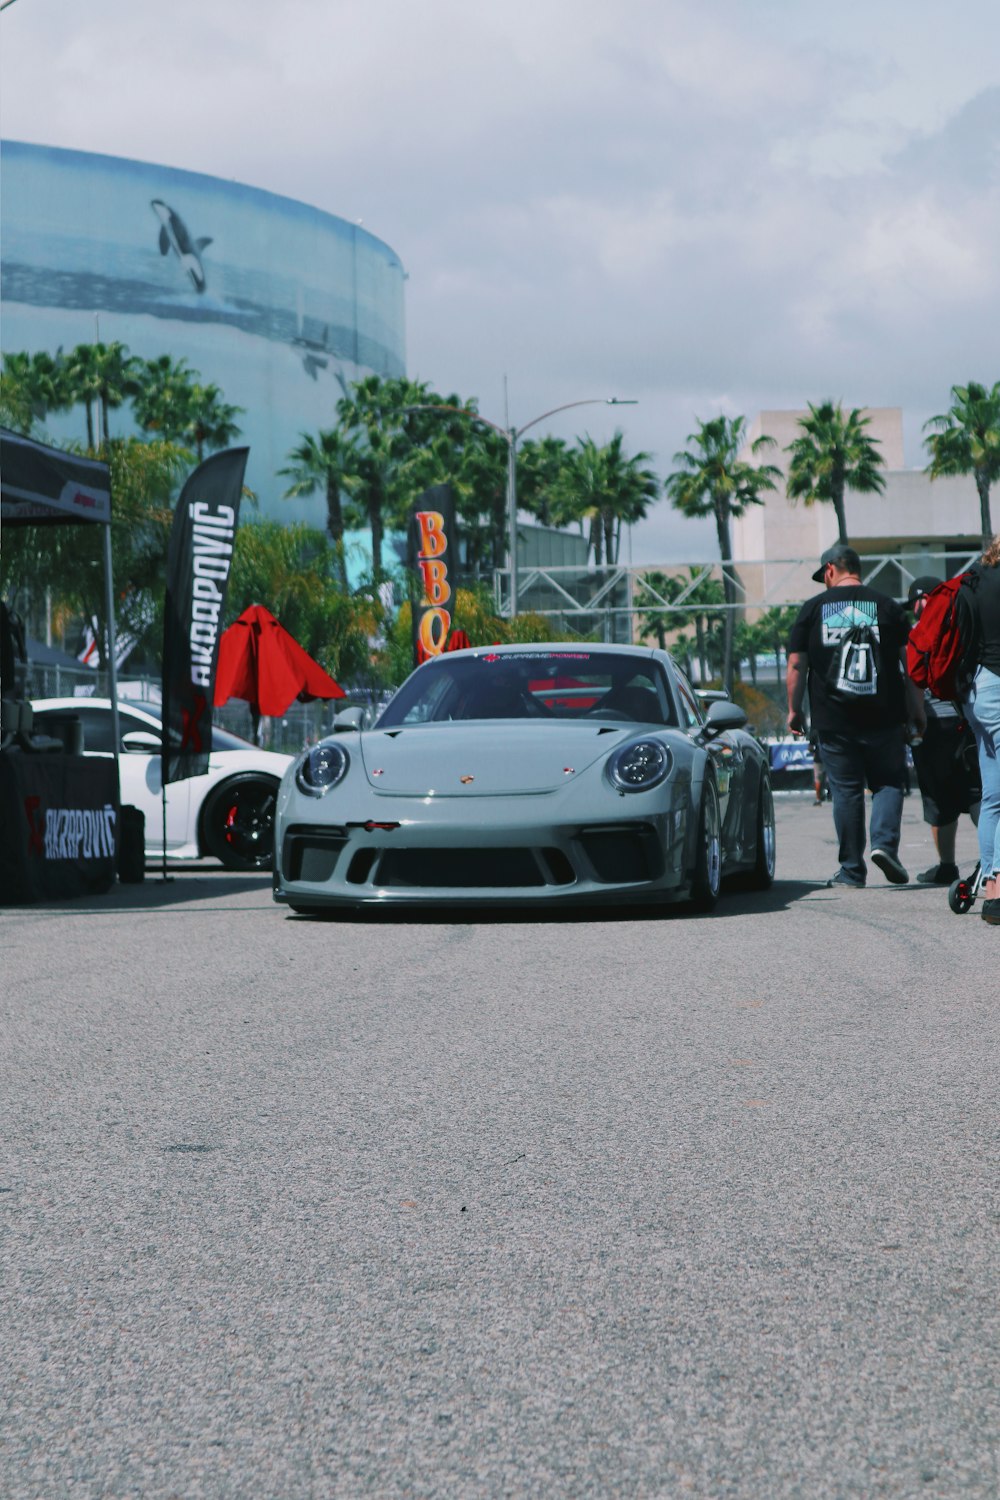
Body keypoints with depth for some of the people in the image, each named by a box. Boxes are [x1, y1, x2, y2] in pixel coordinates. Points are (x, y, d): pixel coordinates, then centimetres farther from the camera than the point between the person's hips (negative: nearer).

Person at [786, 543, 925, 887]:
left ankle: (852, 869, 5)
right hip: (884, 717, 0)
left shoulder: (813, 608, 3)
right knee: (888, 782, 11)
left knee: (846, 791, 5)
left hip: (833, 720, 0)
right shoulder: (886, 606, 5)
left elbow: (796, 665, 2)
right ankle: (884, 842, -12)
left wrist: (794, 710, 11)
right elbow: (910, 662, 3)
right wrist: (917, 713, 8)